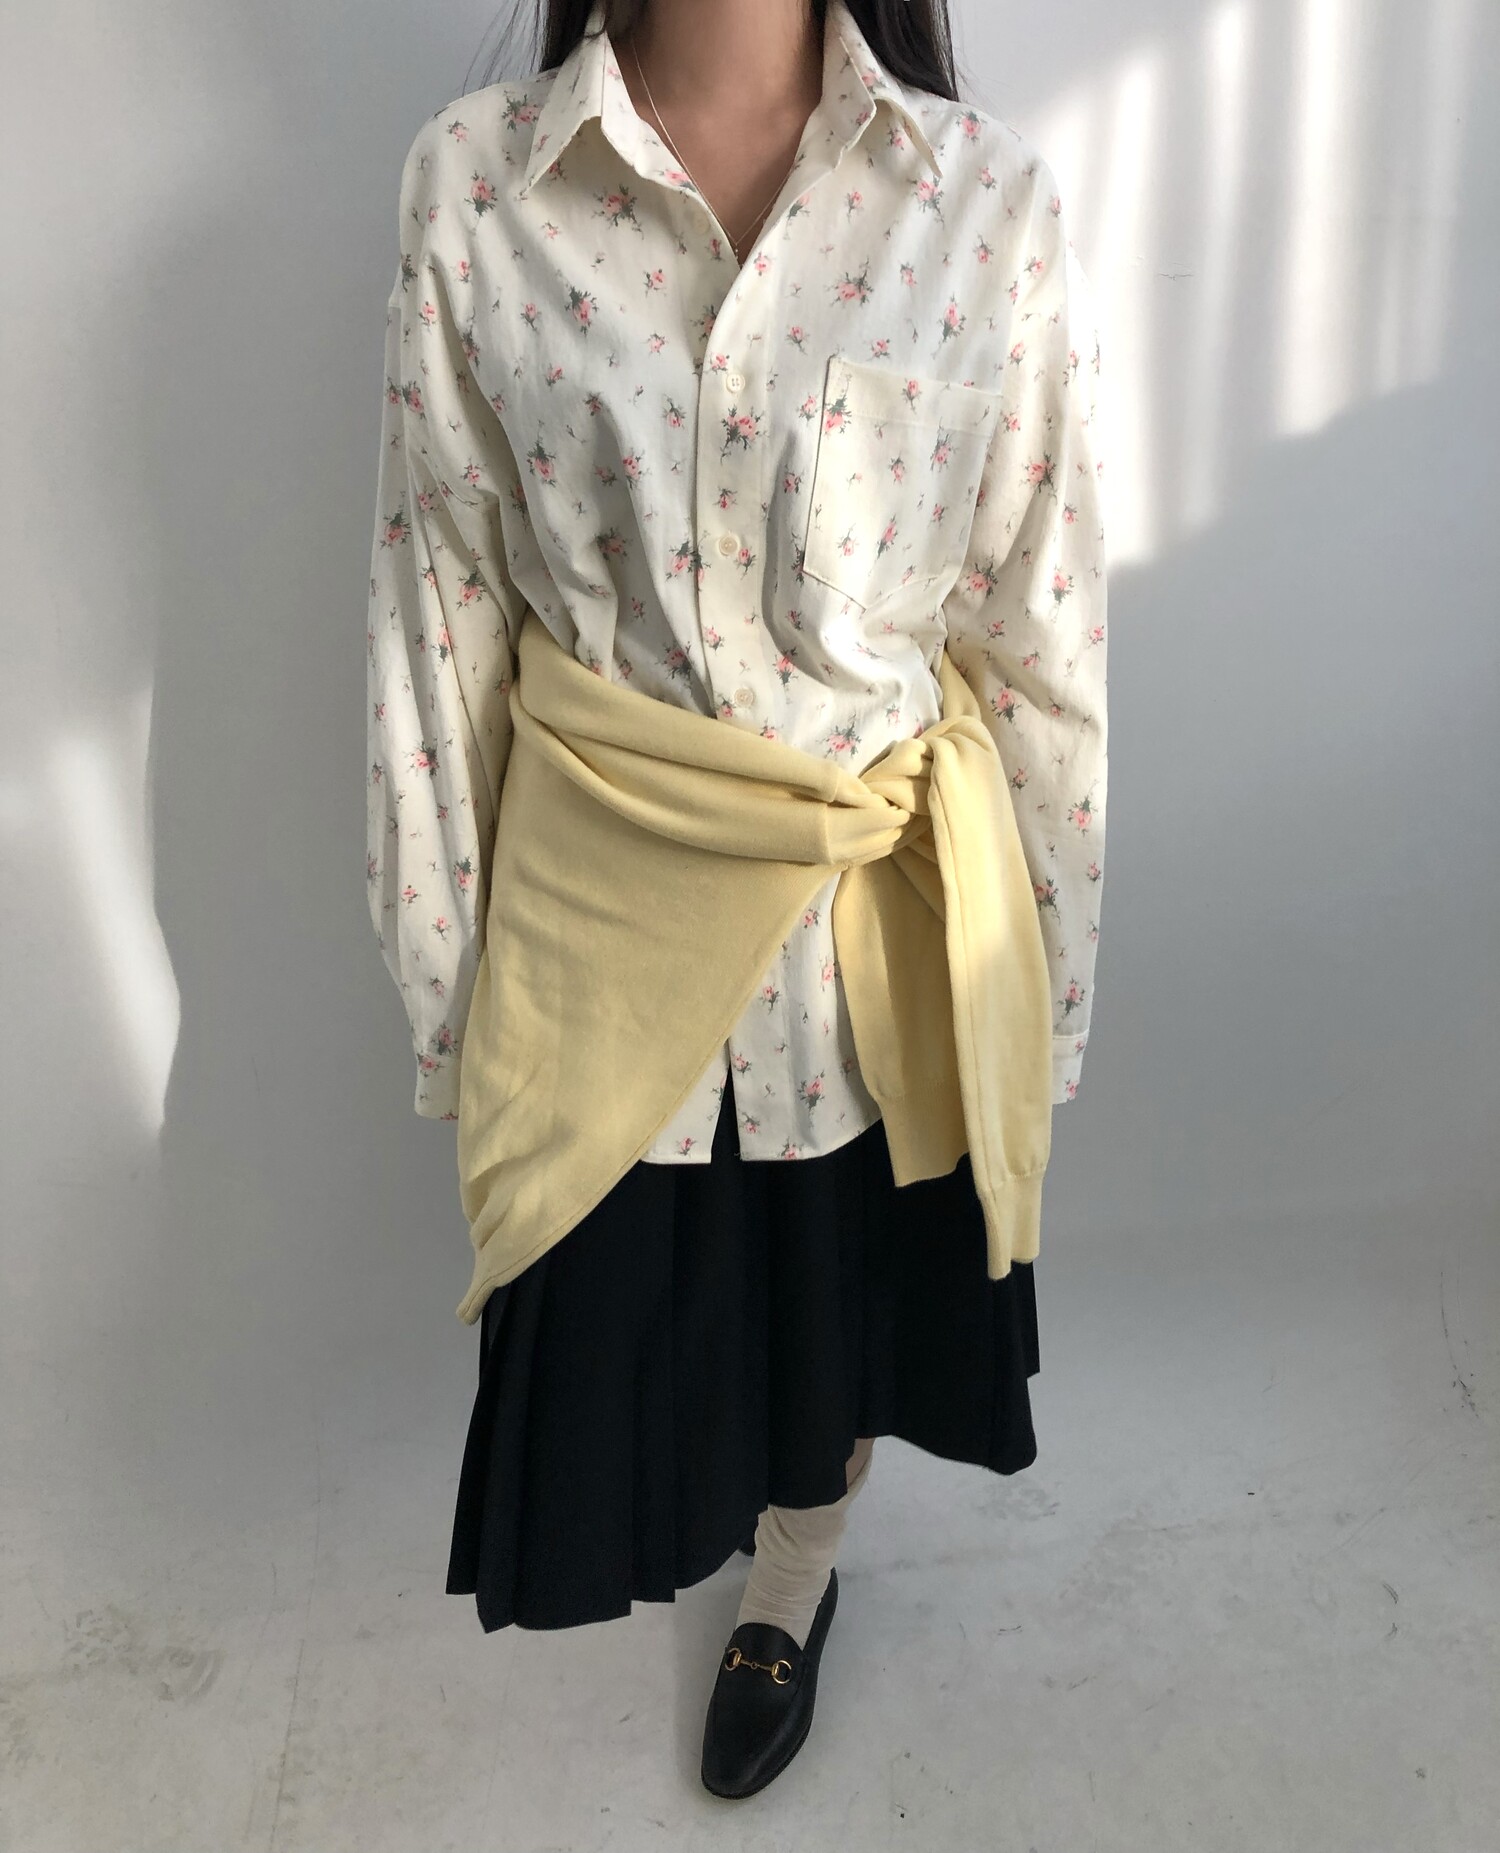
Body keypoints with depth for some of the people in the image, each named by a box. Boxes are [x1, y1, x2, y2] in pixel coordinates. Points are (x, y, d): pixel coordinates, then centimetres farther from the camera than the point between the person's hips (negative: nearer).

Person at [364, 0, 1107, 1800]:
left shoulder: (985, 196, -7)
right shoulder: (470, 183, -6)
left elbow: (1043, 634, -3)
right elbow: (437, 617, -3)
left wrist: (1042, 979, 1)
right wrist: (453, 979, 2)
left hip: (882, 903, 1)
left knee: (846, 1287, 21)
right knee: (610, 1303, 19)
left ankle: (794, 1574, 58)